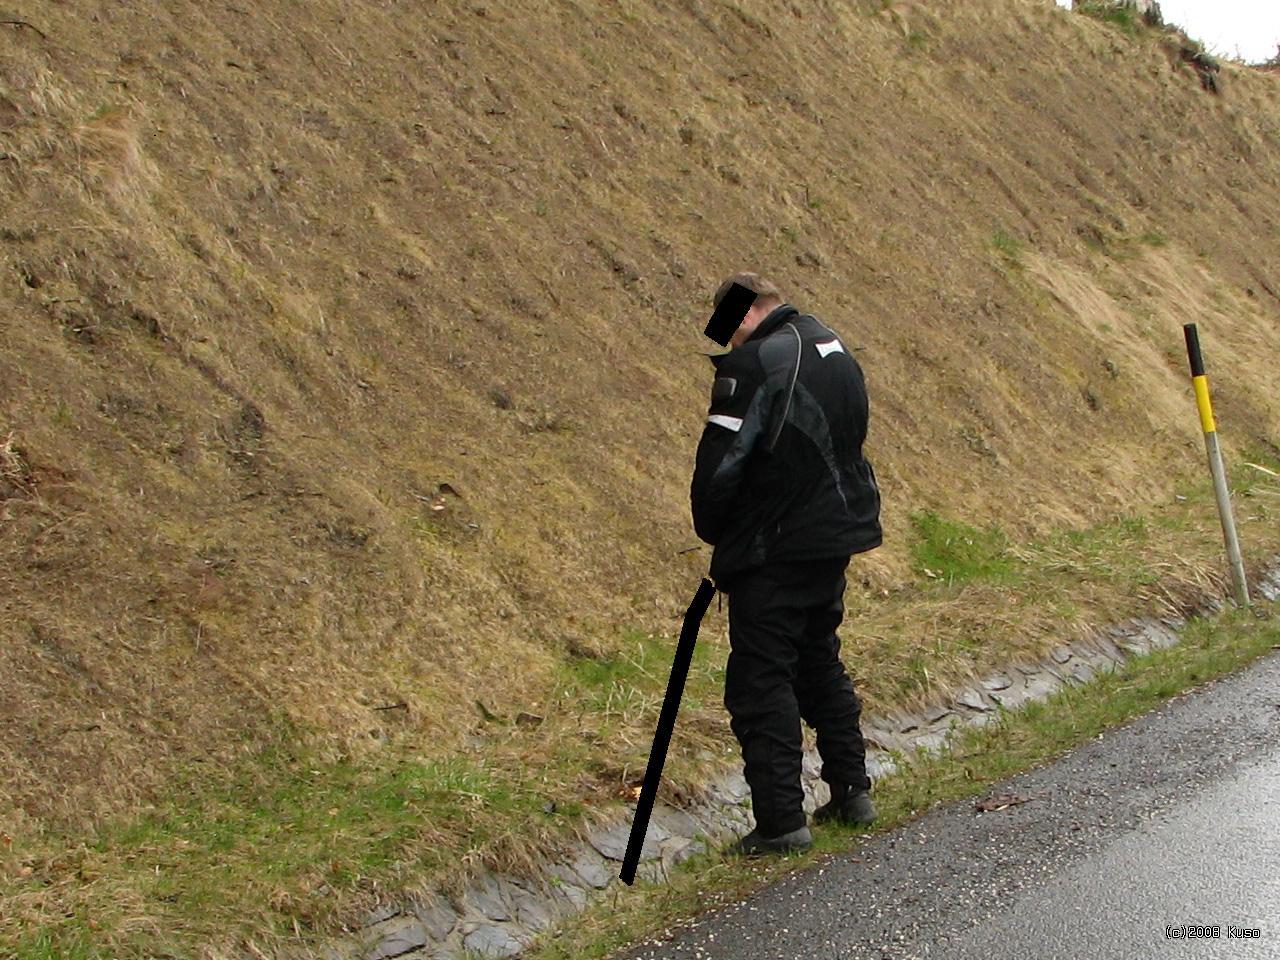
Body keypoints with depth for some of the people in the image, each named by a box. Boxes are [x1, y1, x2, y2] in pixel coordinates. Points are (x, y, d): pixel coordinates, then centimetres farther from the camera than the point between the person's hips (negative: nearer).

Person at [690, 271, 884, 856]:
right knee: (821, 663, 21)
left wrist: (712, 531, -1)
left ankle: (781, 820, -5)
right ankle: (851, 791, 27)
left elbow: (719, 466, -18)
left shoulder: (755, 364, -18)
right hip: (837, 536, 9)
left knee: (761, 681, -3)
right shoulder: (836, 353, 10)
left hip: (774, 550, -9)